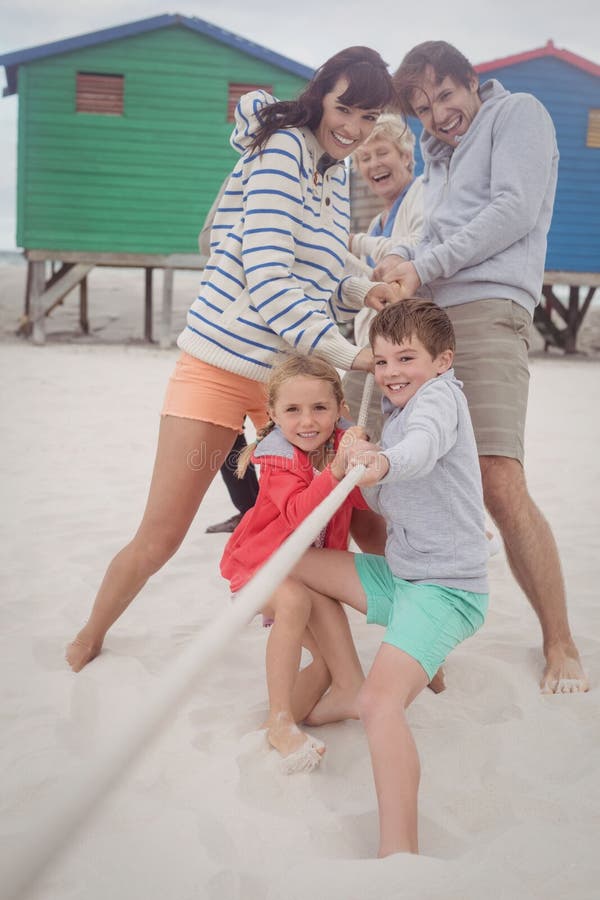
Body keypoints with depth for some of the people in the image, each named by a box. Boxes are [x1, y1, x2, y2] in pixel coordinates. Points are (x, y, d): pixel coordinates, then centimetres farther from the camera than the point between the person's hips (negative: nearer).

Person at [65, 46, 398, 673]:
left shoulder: (336, 177, 14)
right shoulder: (282, 150, -12)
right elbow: (267, 279, -22)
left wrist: (360, 292, -6)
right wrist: (347, 354, -22)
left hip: (293, 374, 8)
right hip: (221, 366, -7)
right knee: (159, 538, -3)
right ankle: (87, 642, 22)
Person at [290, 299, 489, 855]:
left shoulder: (440, 394, -10)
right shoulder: (397, 413, 17)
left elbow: (425, 444, -36)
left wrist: (383, 463, -57)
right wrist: (357, 453, 1)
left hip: (446, 588, -9)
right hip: (398, 575, 10)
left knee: (382, 700, -29)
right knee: (292, 564, 14)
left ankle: (400, 856, -31)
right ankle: (346, 688, 19)